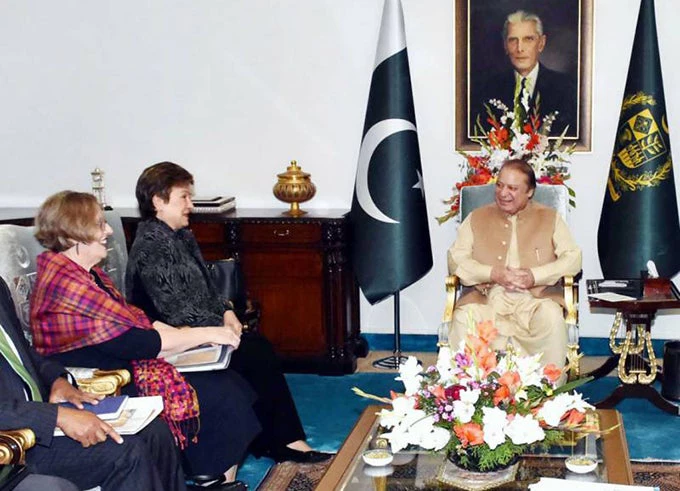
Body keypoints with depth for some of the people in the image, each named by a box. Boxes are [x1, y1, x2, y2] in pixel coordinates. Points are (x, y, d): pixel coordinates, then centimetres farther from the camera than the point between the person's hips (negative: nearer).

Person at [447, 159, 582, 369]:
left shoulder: (550, 218, 16)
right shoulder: (476, 218, 18)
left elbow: (573, 258, 5)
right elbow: (455, 259, 6)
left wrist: (535, 276, -11)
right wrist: (493, 274, -11)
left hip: (534, 299, 0)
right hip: (487, 299, 1)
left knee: (552, 318, -34)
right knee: (463, 319, -31)